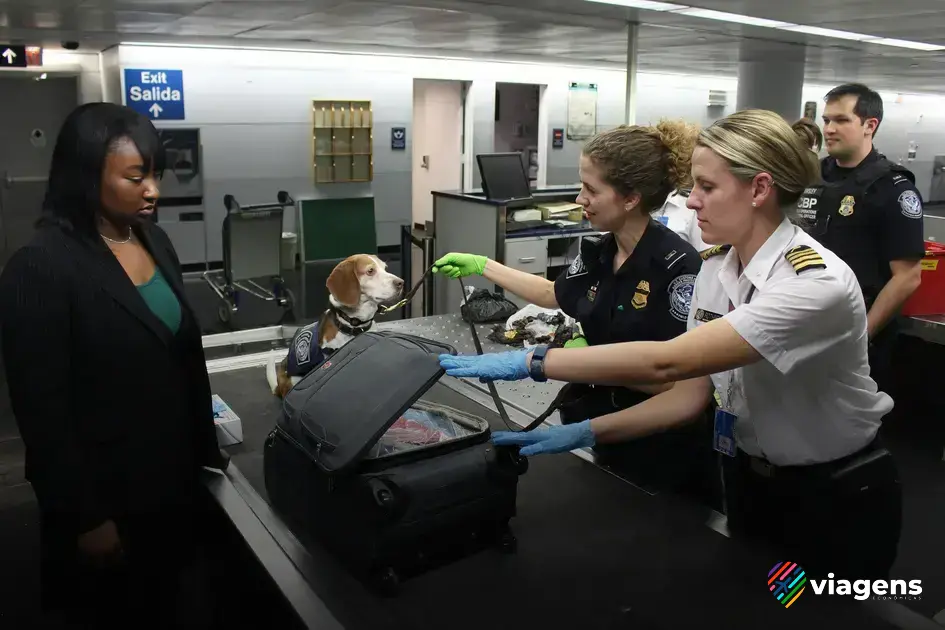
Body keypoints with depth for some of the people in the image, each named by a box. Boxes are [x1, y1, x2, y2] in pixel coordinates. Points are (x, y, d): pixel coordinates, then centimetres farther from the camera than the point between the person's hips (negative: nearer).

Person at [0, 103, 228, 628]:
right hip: (108, 496, -6)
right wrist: (84, 519, -14)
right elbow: (43, 410, -17)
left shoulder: (155, 241, 2)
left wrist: (207, 449, 12)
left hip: (175, 479, 6)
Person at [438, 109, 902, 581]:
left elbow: (667, 362, -40)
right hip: (749, 481, 6)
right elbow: (690, 394, -6)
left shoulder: (816, 283, -31)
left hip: (835, 501, -6)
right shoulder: (716, 266, -6)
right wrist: (586, 432, -16)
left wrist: (530, 362, -37)